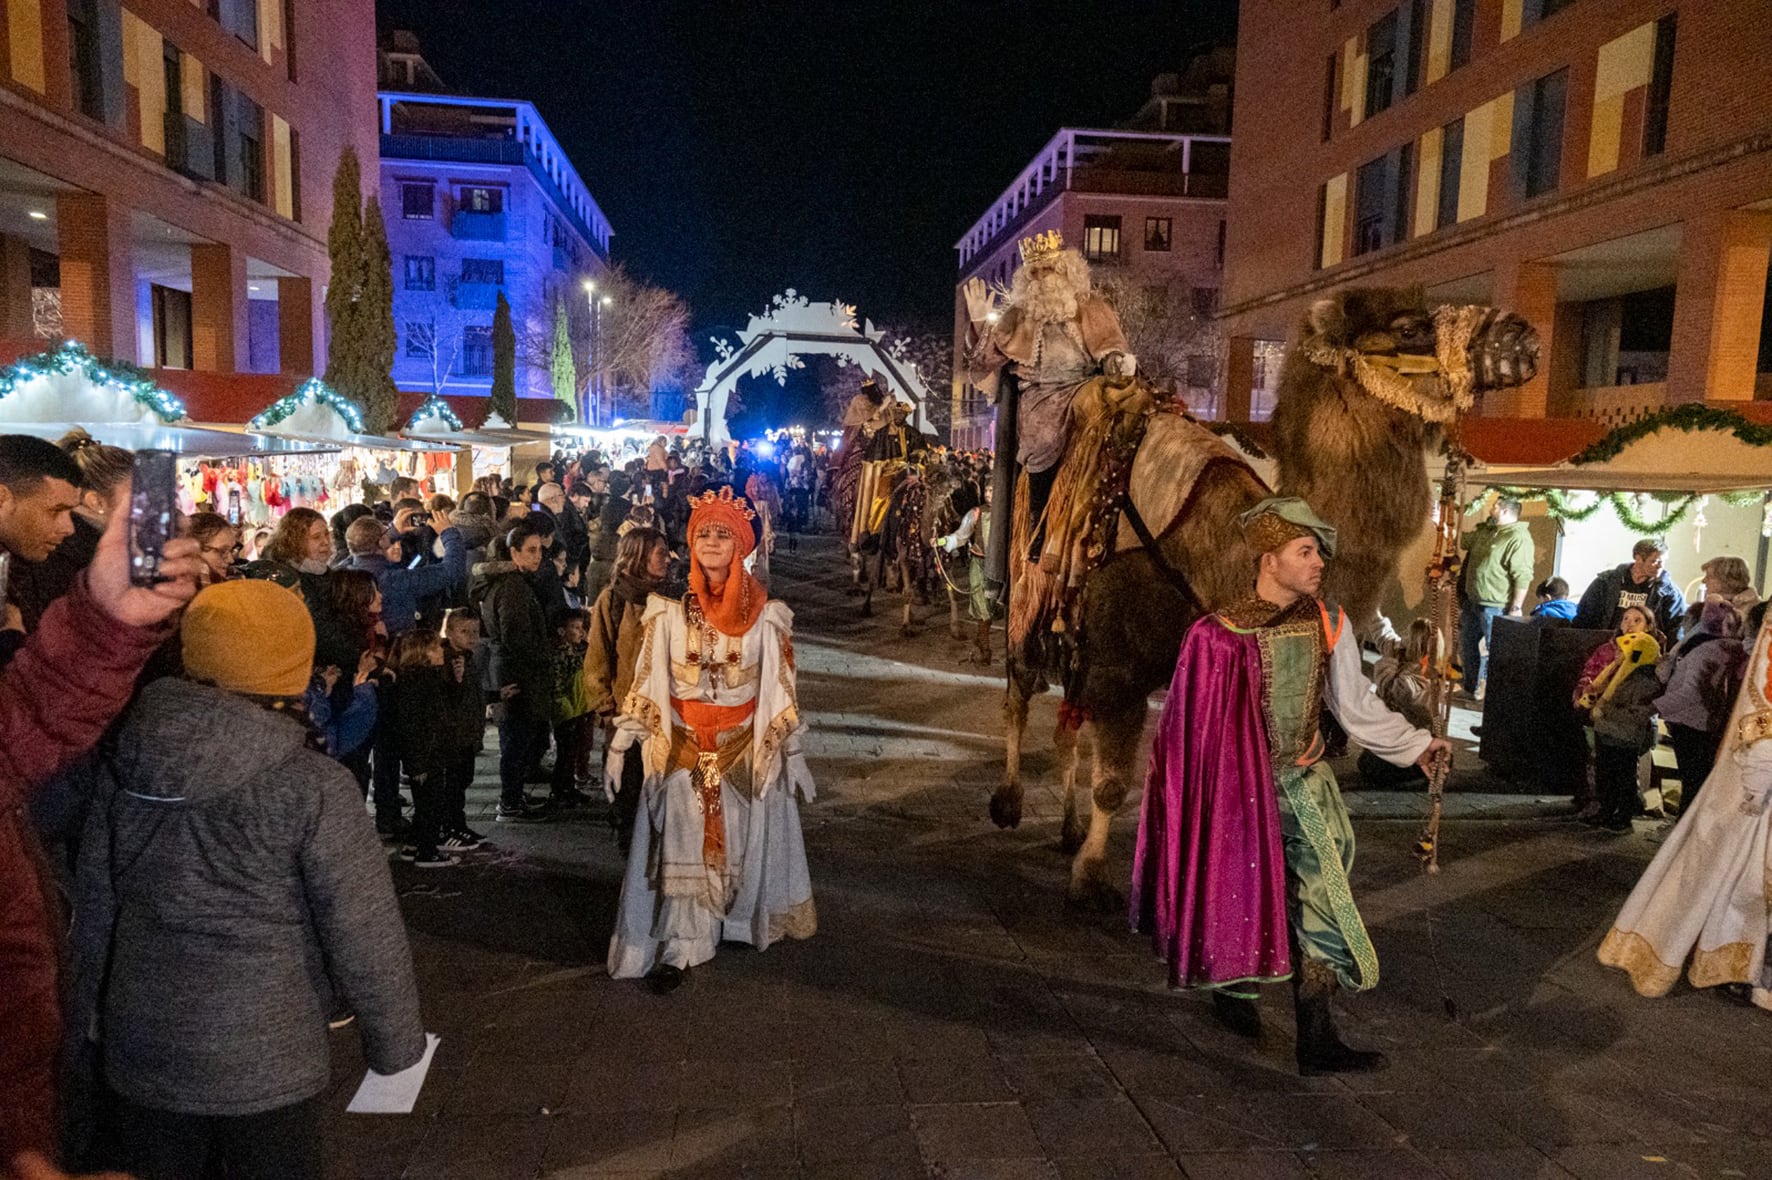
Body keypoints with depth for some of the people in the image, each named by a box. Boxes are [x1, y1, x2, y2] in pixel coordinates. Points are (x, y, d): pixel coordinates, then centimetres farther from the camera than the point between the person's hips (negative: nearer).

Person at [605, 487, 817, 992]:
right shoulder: (669, 611, -3)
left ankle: (743, 920, 35)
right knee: (681, 846, 0)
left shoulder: (766, 615, -4)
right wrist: (619, 746, -2)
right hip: (682, 748, 0)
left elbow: (781, 688, 0)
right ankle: (679, 947, 7)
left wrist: (793, 753, 1)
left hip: (746, 749, 0)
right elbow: (646, 683, 0)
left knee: (742, 840, 12)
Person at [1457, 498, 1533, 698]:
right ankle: (1470, 687, 31)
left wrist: (1516, 607, -23)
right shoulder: (1486, 531, 11)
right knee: (1468, 645, 18)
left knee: (1493, 651, -2)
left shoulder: (1518, 538, -17)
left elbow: (1523, 576, -21)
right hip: (1472, 600, 9)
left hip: (1495, 606, -9)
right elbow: (1463, 540, 29)